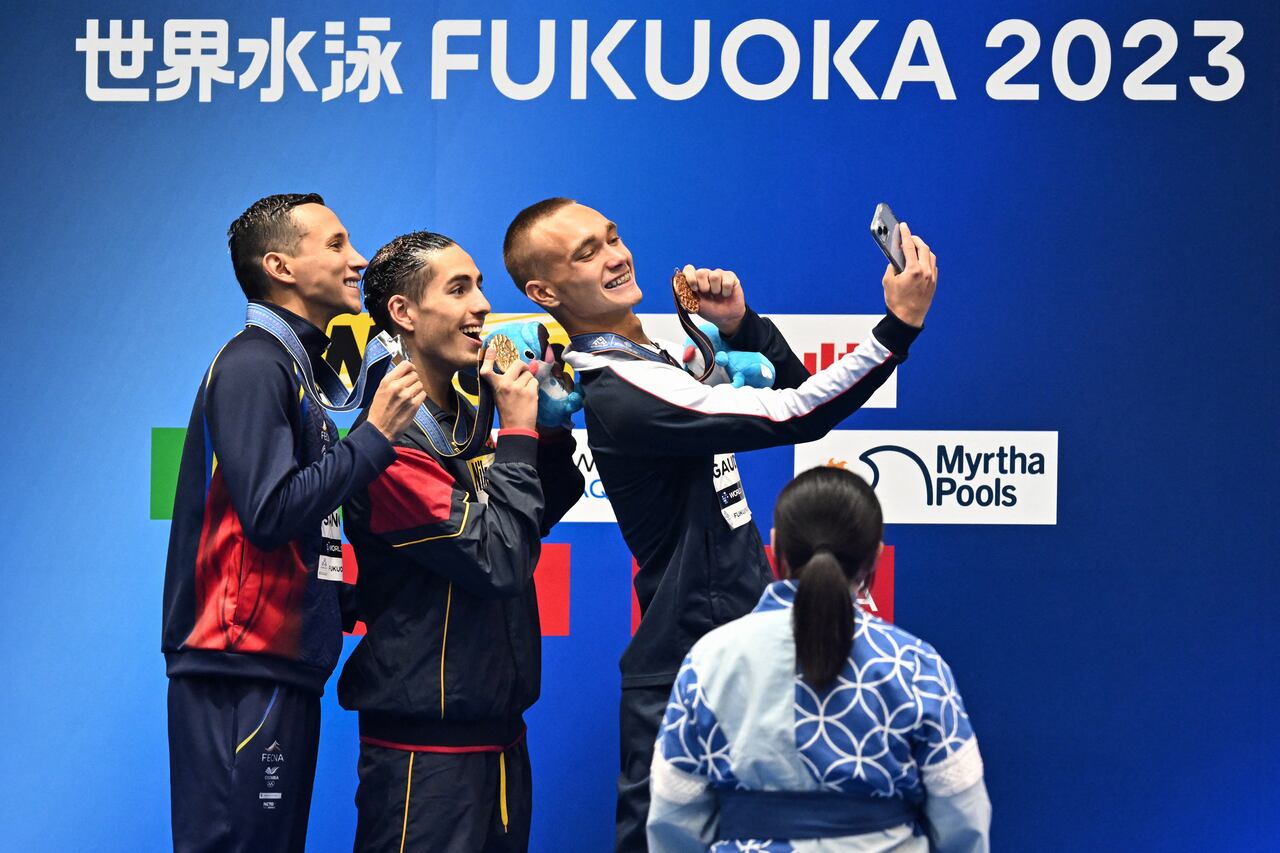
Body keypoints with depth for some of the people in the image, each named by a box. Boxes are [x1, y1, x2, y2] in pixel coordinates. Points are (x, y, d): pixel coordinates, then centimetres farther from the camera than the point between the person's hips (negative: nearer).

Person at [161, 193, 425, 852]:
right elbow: (271, 512, -20)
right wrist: (375, 435, -16)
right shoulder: (253, 365, -10)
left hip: (281, 665, 10)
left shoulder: (291, 367, 20)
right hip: (243, 670, -10)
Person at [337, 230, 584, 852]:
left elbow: (539, 516, 21)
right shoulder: (394, 440, -17)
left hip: (498, 731, 9)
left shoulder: (466, 421, 11)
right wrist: (518, 432, -13)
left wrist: (552, 428, 5)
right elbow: (497, 561, -20)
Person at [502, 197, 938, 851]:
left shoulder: (658, 356, 11)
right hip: (683, 684, -9)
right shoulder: (619, 392, -20)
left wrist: (739, 325, 0)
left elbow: (788, 386, 18)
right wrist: (900, 324, -24)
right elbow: (796, 415, -25)